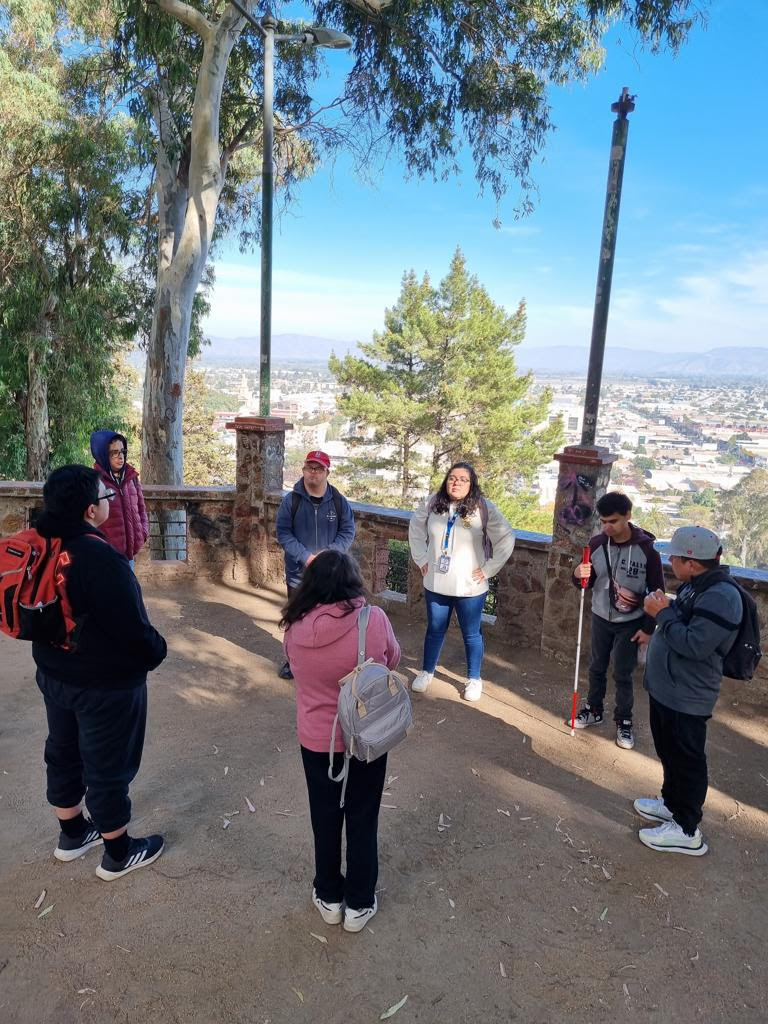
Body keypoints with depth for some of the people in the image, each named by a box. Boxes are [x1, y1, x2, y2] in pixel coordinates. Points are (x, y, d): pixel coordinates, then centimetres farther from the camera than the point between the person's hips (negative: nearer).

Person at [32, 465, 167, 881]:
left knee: (64, 753, 24)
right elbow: (133, 627, -26)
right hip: (106, 683, -8)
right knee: (109, 767, 9)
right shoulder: (101, 558, -31)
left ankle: (72, 834, 45)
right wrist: (156, 652, -7)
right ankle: (118, 854, 28)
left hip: (54, 673, 8)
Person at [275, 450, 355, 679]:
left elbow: (348, 532, 0)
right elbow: (283, 533, -7)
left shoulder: (339, 501, -3)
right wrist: (305, 556, -19)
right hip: (298, 573, 0)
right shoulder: (291, 500, -5)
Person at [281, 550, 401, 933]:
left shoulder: (295, 628, -15)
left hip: (316, 739, 2)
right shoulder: (373, 620, -21)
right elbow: (392, 660, -3)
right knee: (362, 821, 18)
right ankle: (359, 904, 33)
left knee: (325, 818, 21)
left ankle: (329, 898, 39)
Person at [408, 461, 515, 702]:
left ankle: (474, 679, 29)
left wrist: (488, 569, -10)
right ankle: (426, 672, 37)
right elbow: (416, 527, 14)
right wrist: (422, 559, 8)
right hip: (435, 583, 3)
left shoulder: (484, 508, -12)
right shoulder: (433, 503, -2)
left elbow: (507, 539, -9)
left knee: (471, 634, 11)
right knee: (435, 629, 18)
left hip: (469, 586, -3)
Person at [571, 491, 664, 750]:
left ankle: (624, 722, 22)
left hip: (630, 623, -3)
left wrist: (648, 628, -9)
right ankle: (593, 710, 34)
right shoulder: (596, 543, -9)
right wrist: (579, 575, -22)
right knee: (597, 668, 15)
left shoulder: (646, 549, -18)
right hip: (600, 618, 3)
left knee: (623, 675, 4)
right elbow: (588, 583, 2)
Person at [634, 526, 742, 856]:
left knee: (686, 760, 4)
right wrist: (665, 608, 1)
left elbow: (693, 644, -29)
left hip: (686, 698, -10)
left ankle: (687, 830, 17)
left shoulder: (721, 596, -25)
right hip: (666, 689, 10)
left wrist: (663, 613, -21)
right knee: (669, 753, 24)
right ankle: (672, 803, 41)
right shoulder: (697, 586, 7)